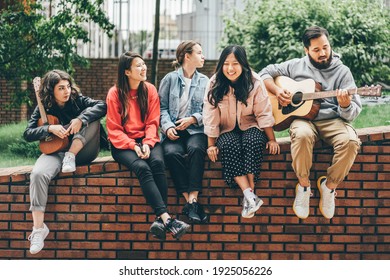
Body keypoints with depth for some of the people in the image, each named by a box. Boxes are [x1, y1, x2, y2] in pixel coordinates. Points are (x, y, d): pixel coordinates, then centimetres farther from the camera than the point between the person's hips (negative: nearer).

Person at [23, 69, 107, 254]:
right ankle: (38, 228, -29)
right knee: (38, 174, -33)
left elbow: (102, 106, -14)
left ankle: (71, 157, -20)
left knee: (92, 119, -22)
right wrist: (50, 128, -20)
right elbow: (28, 134, -3)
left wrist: (81, 119, -28)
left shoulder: (78, 101, 1)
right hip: (55, 153, 0)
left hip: (82, 152, 0)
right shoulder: (43, 108, 3)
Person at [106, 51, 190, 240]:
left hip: (146, 140, 2)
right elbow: (114, 129, -2)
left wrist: (147, 143, -15)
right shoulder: (115, 94, -1)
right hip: (123, 144, -2)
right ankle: (167, 219, -41)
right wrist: (133, 146, -17)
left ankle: (160, 220, -37)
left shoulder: (150, 90, 7)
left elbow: (153, 122, 4)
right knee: (142, 167, -32)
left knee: (158, 162, -31)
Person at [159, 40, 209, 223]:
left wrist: (192, 119, -9)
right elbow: (162, 107, 4)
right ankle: (190, 201, -33)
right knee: (172, 152, -33)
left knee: (196, 149, -34)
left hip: (196, 129, 1)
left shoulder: (205, 81, 15)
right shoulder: (170, 79, 9)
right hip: (174, 130, -1)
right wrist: (168, 126, -13)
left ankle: (192, 200, -39)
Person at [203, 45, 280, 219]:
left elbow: (263, 113, -6)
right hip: (227, 131, 1)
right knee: (229, 146, -32)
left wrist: (271, 140, -5)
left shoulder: (254, 82, -10)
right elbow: (211, 117, -6)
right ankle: (250, 195, -40)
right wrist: (211, 145, -7)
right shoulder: (215, 84, -8)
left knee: (254, 141, -34)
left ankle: (249, 193, -33)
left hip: (250, 126, 0)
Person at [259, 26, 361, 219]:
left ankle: (329, 185, -8)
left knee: (350, 141, -34)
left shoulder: (342, 72, 7)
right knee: (302, 135, -39)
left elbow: (353, 113, 0)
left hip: (332, 120, 0)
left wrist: (345, 105, -24)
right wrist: (277, 91, -1)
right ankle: (303, 185, -15)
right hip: (303, 117, 0)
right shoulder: (296, 66, 11)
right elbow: (265, 73, 18)